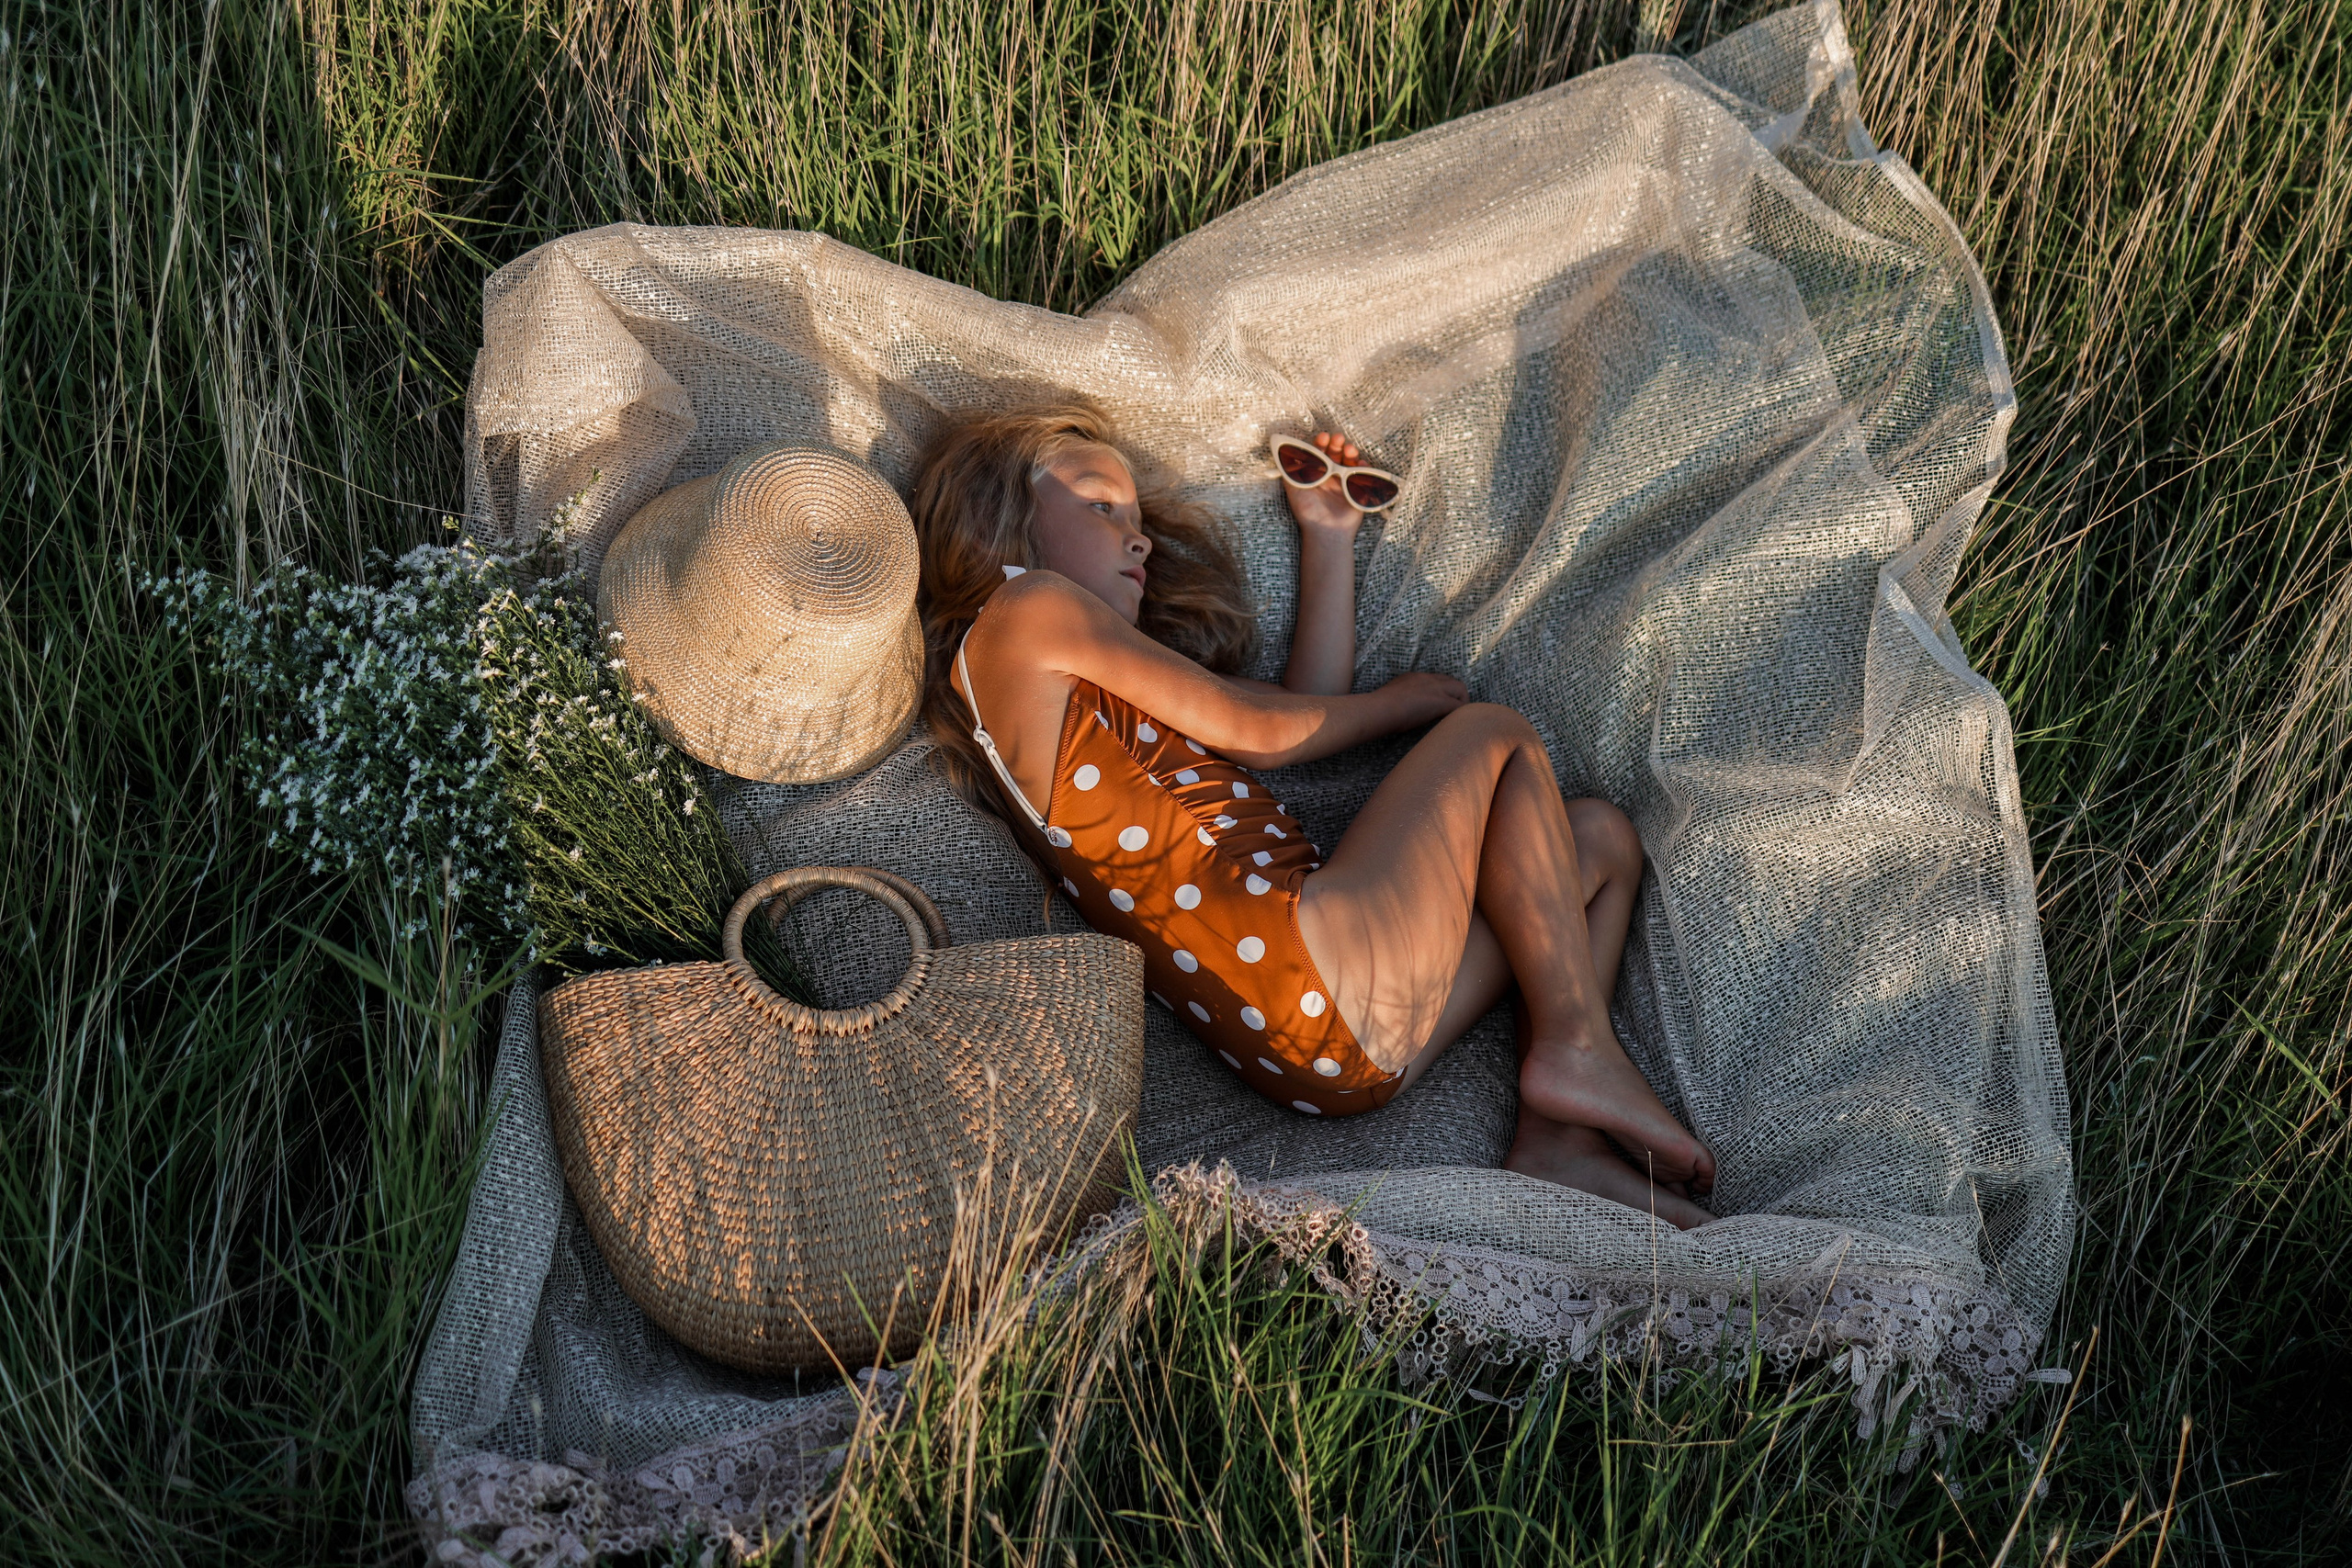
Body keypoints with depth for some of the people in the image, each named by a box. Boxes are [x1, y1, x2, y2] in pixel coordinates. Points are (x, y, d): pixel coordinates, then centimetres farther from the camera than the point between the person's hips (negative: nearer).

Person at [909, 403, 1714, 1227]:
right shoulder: (1023, 607, 0)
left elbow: (1309, 707, 28)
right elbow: (1251, 730, 1)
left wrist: (1327, 535, 31)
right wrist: (1404, 701, 16)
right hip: (1309, 968, -10)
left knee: (1601, 836, 18)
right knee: (1496, 733, 5)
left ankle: (1560, 1143, 0)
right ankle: (1579, 1049, -1)